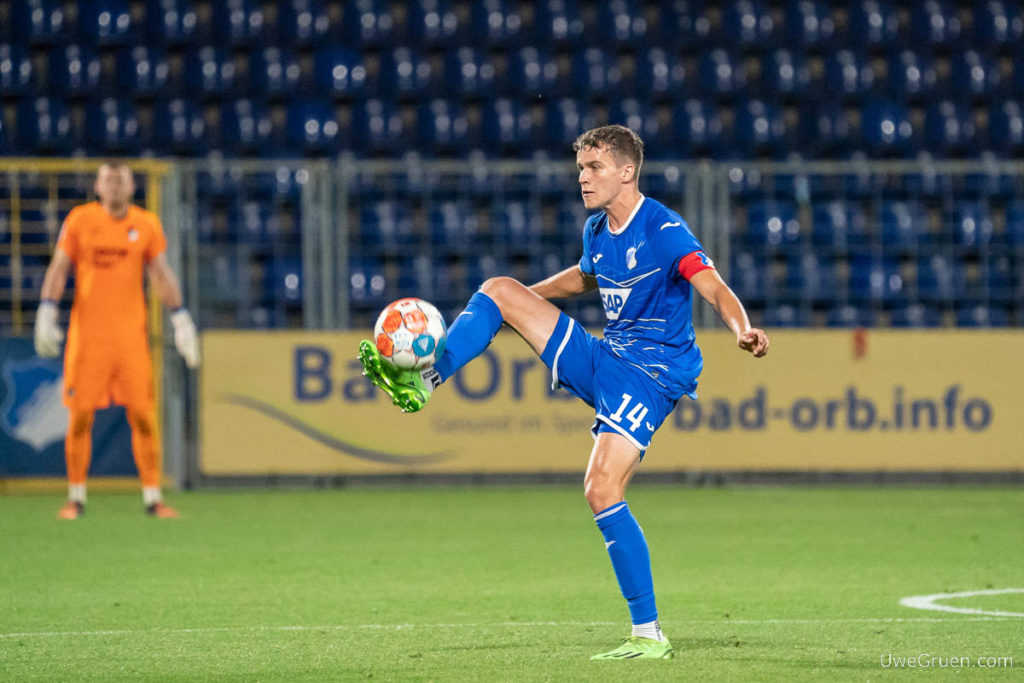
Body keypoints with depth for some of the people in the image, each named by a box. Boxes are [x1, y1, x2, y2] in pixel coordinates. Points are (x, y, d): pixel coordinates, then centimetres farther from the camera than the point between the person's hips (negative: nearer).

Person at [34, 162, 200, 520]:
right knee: (80, 416, -1)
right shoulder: (79, 219, 3)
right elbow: (58, 268, 3)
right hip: (86, 335, -1)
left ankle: (152, 496, 3)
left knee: (143, 415, -3)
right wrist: (46, 313, -8)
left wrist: (180, 319, -2)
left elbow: (162, 274, 6)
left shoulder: (146, 224, 6)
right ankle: (76, 497, 8)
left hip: (131, 335, 1)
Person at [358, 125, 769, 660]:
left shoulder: (663, 230, -17)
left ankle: (649, 635, -16)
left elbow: (717, 291, -27)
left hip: (651, 375, -8)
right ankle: (424, 381, 4)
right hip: (601, 358, 8)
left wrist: (744, 331, -47)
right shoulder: (597, 230, 9)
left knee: (601, 489, -22)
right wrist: (519, 300, 41)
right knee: (499, 289, 5)